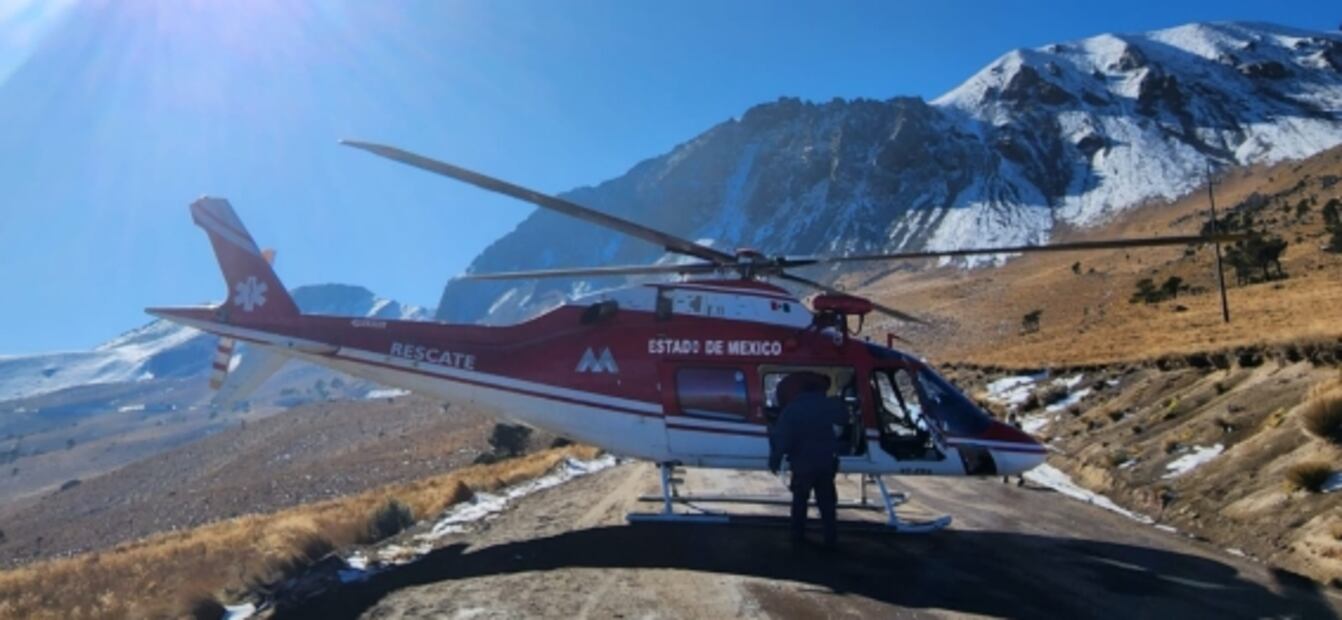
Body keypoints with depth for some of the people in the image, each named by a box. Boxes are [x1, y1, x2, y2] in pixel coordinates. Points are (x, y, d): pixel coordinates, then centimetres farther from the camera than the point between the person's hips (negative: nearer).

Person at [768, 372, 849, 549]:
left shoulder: (791, 410, -14)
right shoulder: (831, 405, -4)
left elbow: (780, 438, -18)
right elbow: (844, 418, 18)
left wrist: (775, 461, -10)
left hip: (802, 464, -2)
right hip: (827, 462, 2)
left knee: (800, 499, 17)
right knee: (827, 502, 13)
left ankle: (798, 535, 21)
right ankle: (831, 539, 11)